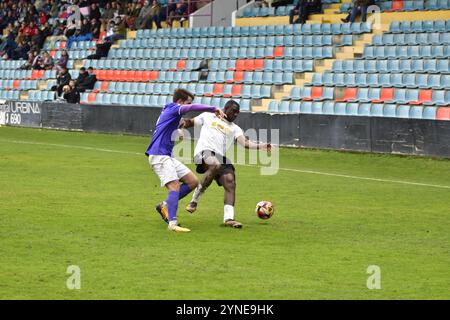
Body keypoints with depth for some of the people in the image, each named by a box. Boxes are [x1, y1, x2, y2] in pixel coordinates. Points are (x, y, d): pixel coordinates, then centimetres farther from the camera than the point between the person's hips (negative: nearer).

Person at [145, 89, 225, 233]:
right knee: (175, 186, -22)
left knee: (193, 181, 5)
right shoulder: (173, 109, -6)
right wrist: (214, 109, -23)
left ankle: (165, 206, 11)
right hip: (159, 155, -10)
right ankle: (173, 223, -29)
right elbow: (193, 107, -24)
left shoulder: (170, 111, 22)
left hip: (167, 156, 10)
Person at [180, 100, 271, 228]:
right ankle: (194, 200, -24)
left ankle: (229, 218, -19)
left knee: (230, 182, -16)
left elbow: (246, 142, 7)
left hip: (221, 157, 5)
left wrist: (261, 146, -13)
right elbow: (191, 122, 24)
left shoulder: (235, 128, 23)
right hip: (205, 151, -5)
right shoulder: (208, 117, 19)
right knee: (215, 165, -37)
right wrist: (184, 122, -3)